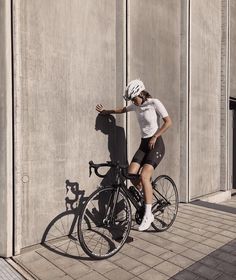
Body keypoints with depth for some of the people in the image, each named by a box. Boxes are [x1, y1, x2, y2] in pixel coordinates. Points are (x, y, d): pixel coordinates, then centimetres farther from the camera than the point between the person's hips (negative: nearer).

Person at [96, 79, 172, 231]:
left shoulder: (154, 103, -11)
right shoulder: (136, 105, 7)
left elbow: (168, 122, -12)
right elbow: (122, 110, 26)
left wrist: (155, 136, -14)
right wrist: (105, 111, 19)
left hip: (156, 144, -6)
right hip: (143, 144, 7)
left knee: (144, 176, -21)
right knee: (131, 174, -8)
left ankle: (148, 215, -9)